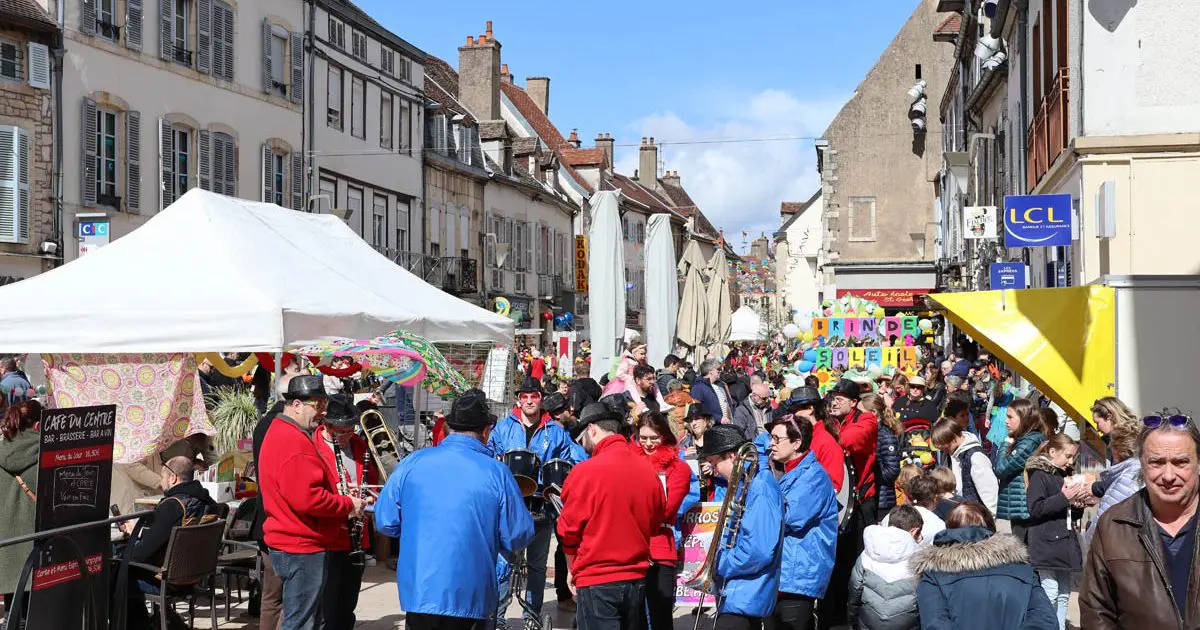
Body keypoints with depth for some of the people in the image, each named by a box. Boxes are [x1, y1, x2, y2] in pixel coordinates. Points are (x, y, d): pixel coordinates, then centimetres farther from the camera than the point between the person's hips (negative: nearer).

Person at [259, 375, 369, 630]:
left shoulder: (281, 433, 17)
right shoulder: (294, 441, -19)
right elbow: (306, 498, -26)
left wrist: (345, 501, 11)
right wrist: (349, 504, -14)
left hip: (294, 545, 11)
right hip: (303, 549, -11)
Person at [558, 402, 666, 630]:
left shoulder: (584, 472, -13)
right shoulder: (649, 471, 0)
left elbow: (569, 531, -5)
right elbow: (656, 525, 10)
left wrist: (573, 570, 11)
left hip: (597, 583, -5)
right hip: (638, 581, 5)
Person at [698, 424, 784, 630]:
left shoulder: (760, 488, -17)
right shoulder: (745, 484, 14)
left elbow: (759, 551, -26)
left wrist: (720, 566, -13)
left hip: (743, 602, -10)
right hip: (738, 596, 10)